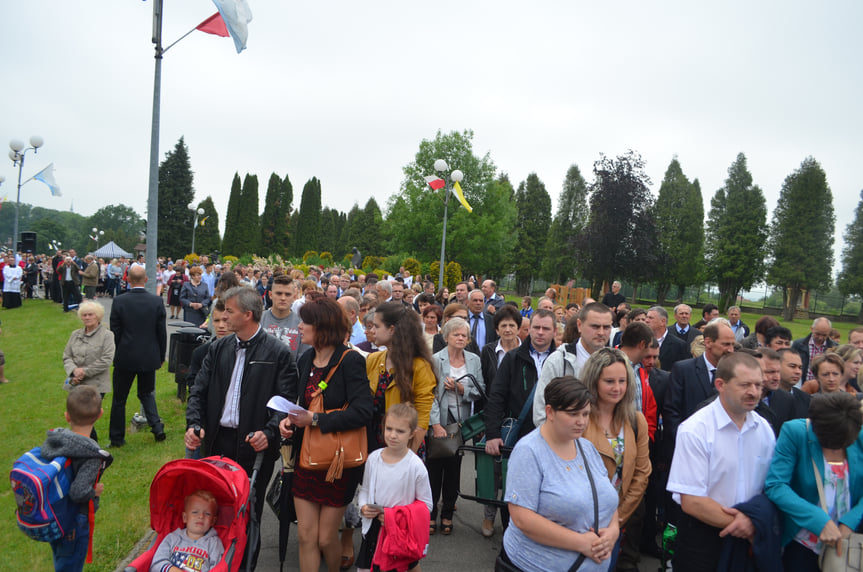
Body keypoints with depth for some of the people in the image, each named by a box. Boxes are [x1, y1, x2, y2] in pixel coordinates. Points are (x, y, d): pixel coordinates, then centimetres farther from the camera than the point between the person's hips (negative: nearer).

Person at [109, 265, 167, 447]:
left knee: (119, 398, 12)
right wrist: (161, 356, 10)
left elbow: (115, 332, -4)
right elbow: (162, 332, -1)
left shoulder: (119, 302, -10)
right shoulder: (157, 301, -7)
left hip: (125, 358, -1)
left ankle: (116, 437, 21)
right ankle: (156, 426, 5)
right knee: (147, 393, 20)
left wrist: (115, 355, 10)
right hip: (149, 358, 2)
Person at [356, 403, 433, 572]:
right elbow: (365, 489, 8)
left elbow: (426, 504, -12)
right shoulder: (373, 458, -6)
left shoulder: (416, 466, -17)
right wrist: (363, 507, -11)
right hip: (373, 528, 3)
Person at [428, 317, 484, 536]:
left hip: (460, 423, 3)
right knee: (434, 468, 3)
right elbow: (430, 394, -10)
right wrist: (436, 424, -16)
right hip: (437, 422, -3)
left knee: (454, 468, 9)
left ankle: (447, 514, 22)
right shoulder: (435, 360, -5)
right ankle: (431, 513, 18)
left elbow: (480, 390, 4)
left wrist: (461, 388, -13)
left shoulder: (474, 360, 6)